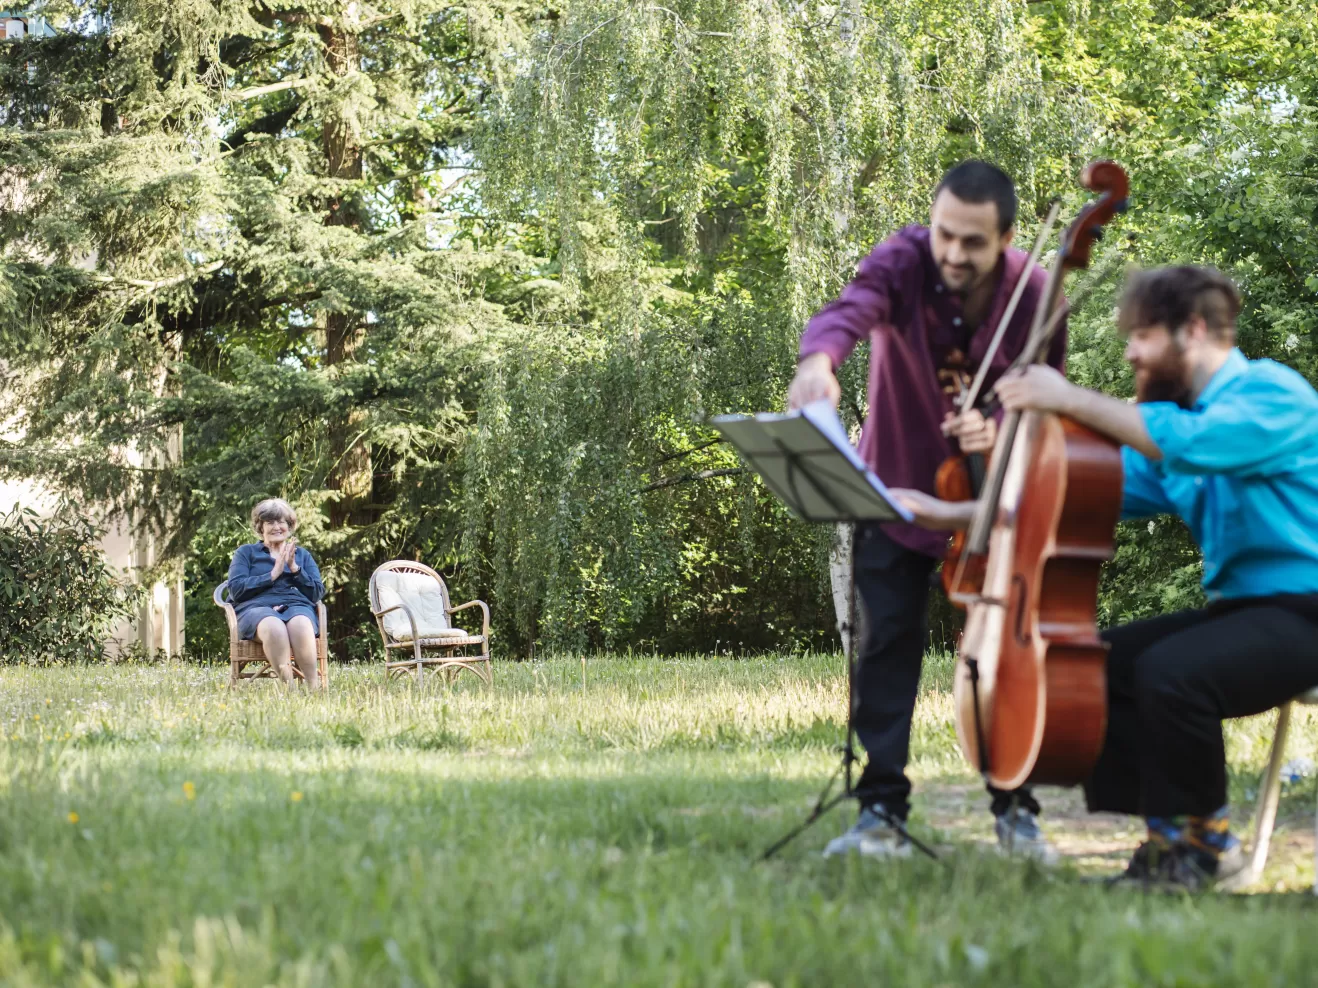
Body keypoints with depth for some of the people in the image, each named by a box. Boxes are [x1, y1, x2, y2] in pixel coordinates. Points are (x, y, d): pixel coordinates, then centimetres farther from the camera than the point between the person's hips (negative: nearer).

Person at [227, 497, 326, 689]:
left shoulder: (302, 555, 28)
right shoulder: (246, 552, 23)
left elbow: (317, 594, 15)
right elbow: (235, 590, 6)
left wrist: (294, 568, 1)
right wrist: (273, 574, -1)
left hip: (297, 607, 2)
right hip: (256, 607, -1)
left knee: (300, 625, -39)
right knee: (274, 627, -41)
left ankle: (313, 688, -46)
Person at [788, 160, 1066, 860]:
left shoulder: (1036, 297, -17)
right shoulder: (904, 263, -22)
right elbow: (851, 309, -43)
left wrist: (1001, 431, -34)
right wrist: (820, 357, -66)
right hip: (897, 488, -1)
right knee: (888, 642, -3)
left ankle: (1015, 809, 16)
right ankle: (882, 813, 4)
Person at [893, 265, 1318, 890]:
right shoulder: (1167, 422, 15)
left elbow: (1191, 445, -30)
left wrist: (1069, 399, -24)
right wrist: (952, 515, 9)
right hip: (1237, 605, 9)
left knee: (1169, 671, -31)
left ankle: (1197, 843, -8)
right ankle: (1175, 838, 3)